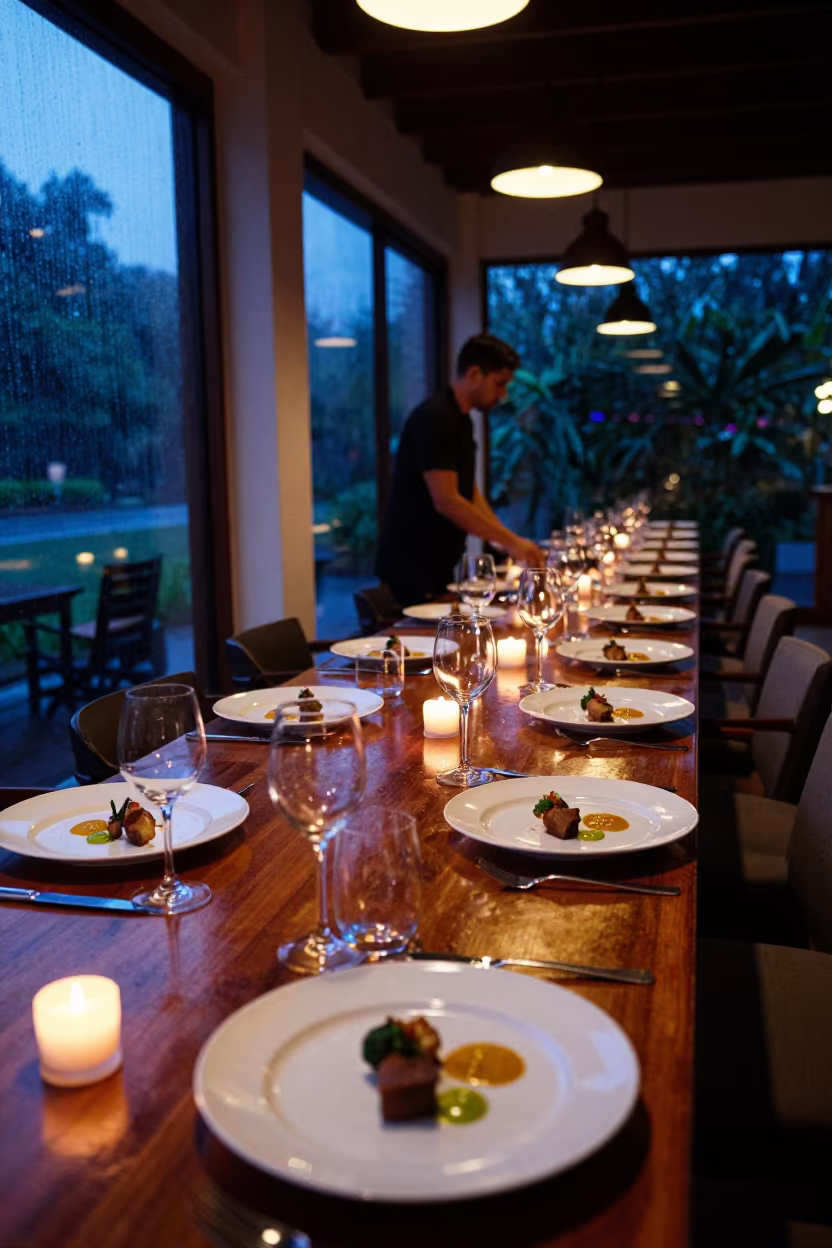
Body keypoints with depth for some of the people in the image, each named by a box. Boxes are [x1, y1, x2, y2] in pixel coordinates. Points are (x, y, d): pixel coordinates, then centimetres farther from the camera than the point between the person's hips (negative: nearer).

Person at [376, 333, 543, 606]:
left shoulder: (461, 421, 14)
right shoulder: (435, 419, -17)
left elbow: (470, 494, 18)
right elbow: (446, 501, -24)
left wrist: (511, 542, 8)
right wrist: (511, 541, -20)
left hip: (437, 563, 9)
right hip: (410, 565, -9)